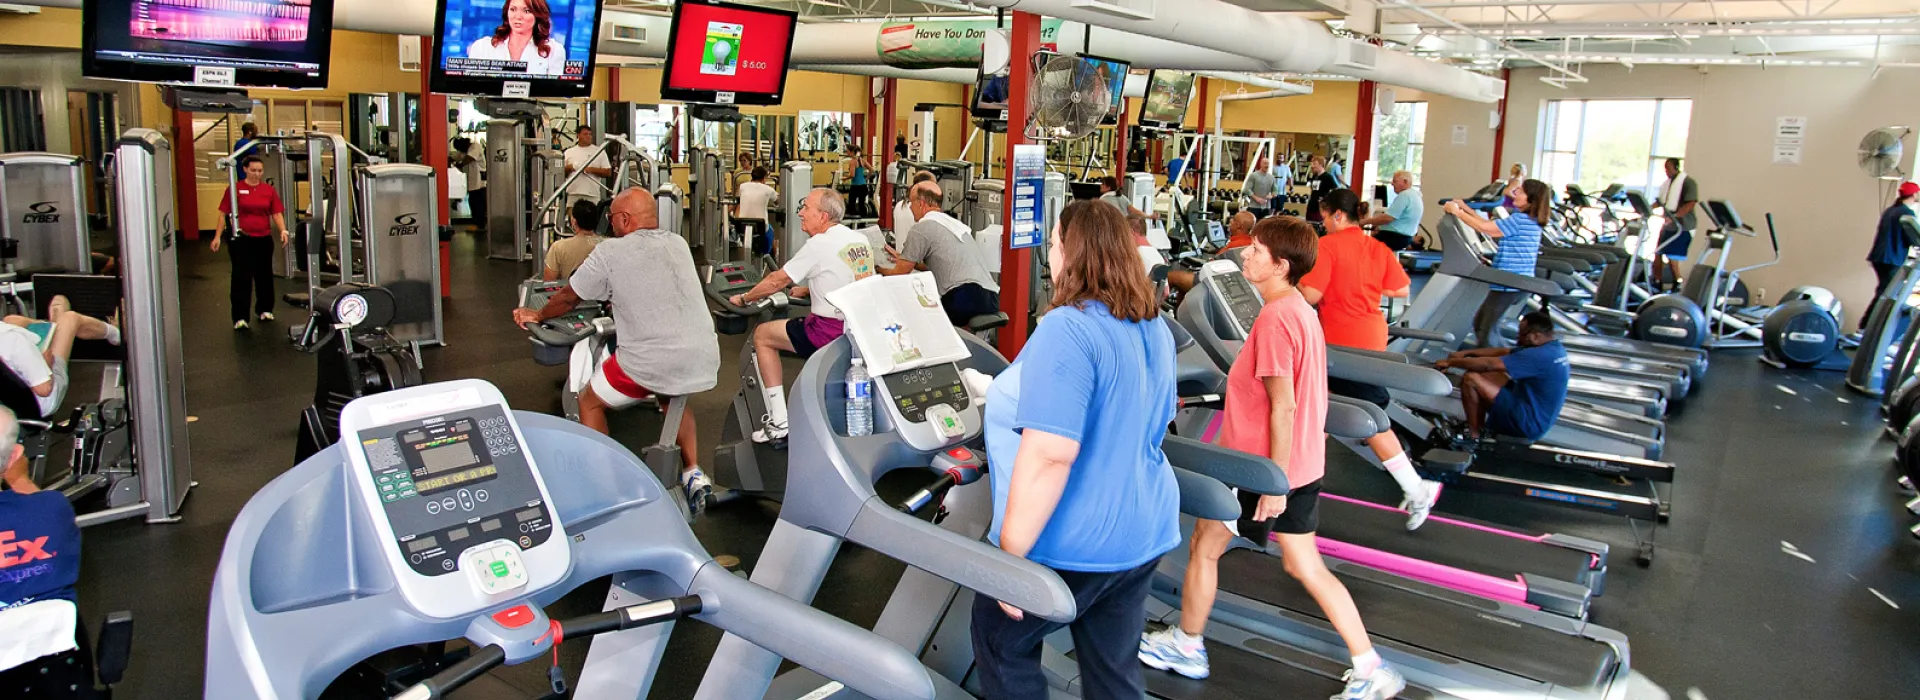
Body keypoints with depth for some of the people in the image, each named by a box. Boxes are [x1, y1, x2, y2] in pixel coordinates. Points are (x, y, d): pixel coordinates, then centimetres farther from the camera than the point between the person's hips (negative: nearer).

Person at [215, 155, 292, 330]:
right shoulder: (235, 189, -4)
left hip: (263, 239, 3)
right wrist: (217, 236, -5)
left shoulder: (269, 190, 4)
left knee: (264, 274, 14)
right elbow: (225, 213, -2)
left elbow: (277, 213, 4)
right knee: (241, 277, 0)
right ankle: (240, 317, 3)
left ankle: (265, 309, 30)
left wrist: (283, 230, -13)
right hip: (240, 239, -3)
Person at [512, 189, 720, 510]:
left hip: (653, 364, -5)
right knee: (674, 395, 38)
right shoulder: (678, 244, 13)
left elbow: (568, 298, 12)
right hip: (705, 360, 5)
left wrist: (538, 315, 32)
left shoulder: (609, 252, -2)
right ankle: (693, 473, 26)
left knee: (589, 401, 21)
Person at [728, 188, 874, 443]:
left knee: (762, 335, 10)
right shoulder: (861, 240, 9)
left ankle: (779, 422, 8)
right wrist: (807, 290, 26)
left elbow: (777, 281, -6)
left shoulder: (819, 244, -13)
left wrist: (743, 298, 8)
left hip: (832, 333, -8)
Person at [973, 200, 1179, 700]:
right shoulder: (1154, 326, 6)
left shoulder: (1067, 329, -23)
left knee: (1000, 641, 15)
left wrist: (1010, 555, -23)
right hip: (1142, 529, 8)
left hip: (1072, 544, -8)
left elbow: (1048, 456, -29)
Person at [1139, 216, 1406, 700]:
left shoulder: (1274, 318, -22)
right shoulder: (1301, 309, 8)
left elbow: (1283, 405, -24)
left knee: (1204, 545, 11)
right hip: (1302, 462, 9)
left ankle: (1186, 647, 28)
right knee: (1305, 566, 15)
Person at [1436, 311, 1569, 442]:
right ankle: (1479, 426, 15)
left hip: (1529, 423, -10)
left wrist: (1450, 362, -13)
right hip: (1540, 417, 10)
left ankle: (1473, 435, -3)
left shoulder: (1540, 356, -25)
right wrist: (1466, 353, 7)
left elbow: (1489, 364, -22)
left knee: (1470, 379, -16)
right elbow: (1503, 352, 11)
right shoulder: (1553, 347, 5)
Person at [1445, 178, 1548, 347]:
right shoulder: (1529, 221, 13)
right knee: (1480, 324, 19)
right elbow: (1490, 225, 16)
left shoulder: (1520, 220, -18)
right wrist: (1465, 208, 13)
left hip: (1510, 284, -10)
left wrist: (1457, 212, -7)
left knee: (1487, 332, -4)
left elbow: (1484, 228, -18)